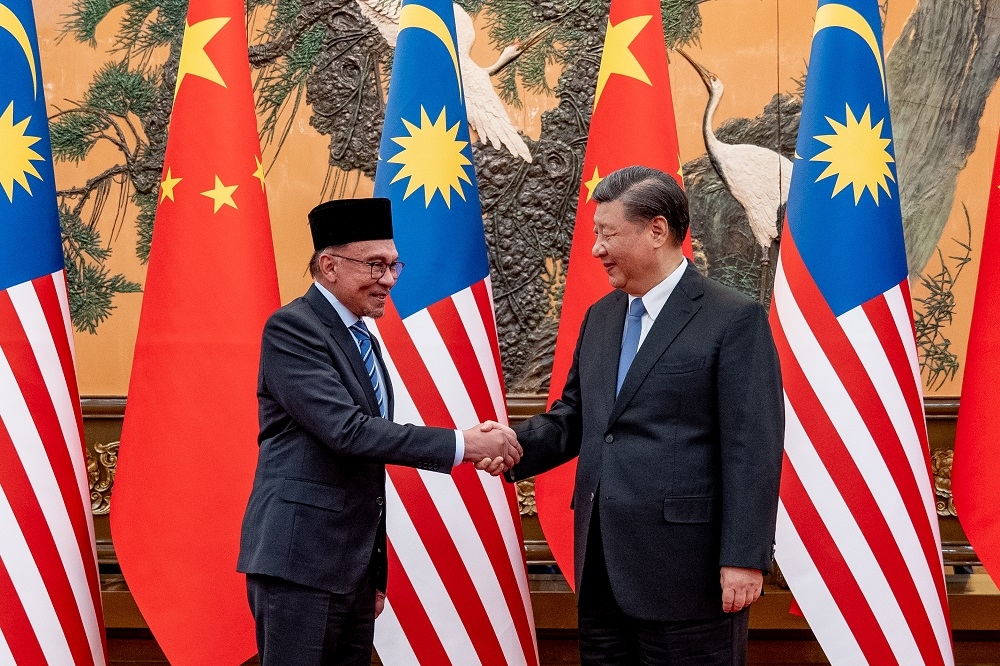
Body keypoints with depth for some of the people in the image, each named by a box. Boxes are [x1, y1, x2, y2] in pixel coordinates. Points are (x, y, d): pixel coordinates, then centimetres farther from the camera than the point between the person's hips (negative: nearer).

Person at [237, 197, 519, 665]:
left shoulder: (365, 342, 17)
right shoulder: (292, 327, -10)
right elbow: (346, 431, -21)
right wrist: (462, 444, -21)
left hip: (354, 565, 8)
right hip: (298, 560, -8)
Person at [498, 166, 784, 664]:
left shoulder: (734, 320, -8)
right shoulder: (600, 317, 15)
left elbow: (752, 449, -12)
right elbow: (573, 415, 18)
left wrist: (744, 558, -16)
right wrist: (519, 445, -2)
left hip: (685, 568, -7)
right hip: (603, 567, 7)